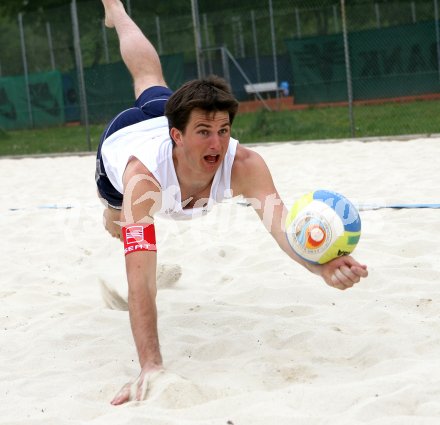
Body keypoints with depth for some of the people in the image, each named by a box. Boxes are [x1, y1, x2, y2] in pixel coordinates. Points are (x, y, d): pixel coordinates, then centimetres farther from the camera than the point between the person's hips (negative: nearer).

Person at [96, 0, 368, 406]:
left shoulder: (244, 165, -49)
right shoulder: (143, 178, -55)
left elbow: (279, 220, -64)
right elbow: (141, 280, -61)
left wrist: (324, 266, -86)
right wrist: (151, 367, -69)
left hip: (163, 116, 3)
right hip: (123, 139, -3)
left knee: (150, 79, 36)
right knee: (118, 228, 26)